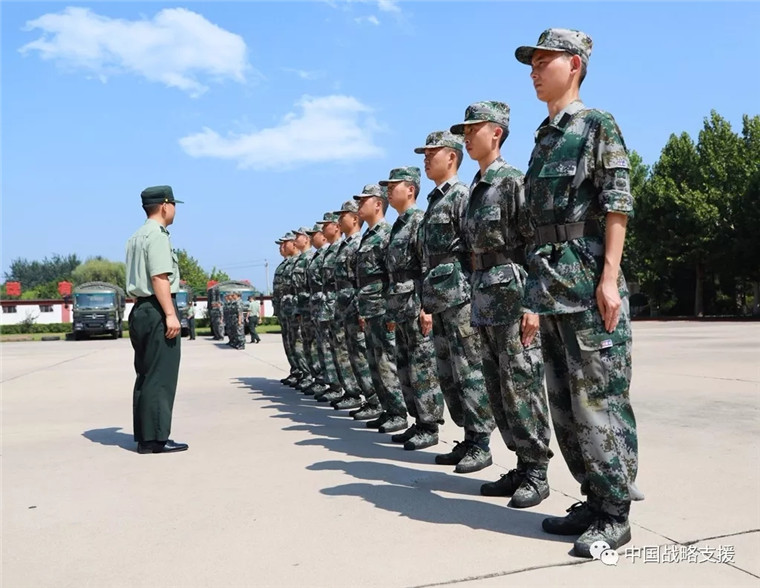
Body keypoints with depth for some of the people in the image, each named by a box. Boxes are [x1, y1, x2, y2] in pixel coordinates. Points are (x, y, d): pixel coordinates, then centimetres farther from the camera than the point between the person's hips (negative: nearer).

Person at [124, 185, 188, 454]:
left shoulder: (136, 237, 19)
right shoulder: (157, 235, -11)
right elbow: (159, 278, -19)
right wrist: (170, 314, -22)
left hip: (140, 310, 10)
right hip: (157, 310, -10)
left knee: (145, 375, 12)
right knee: (160, 377, -6)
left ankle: (144, 437, 17)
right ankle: (156, 438, -3)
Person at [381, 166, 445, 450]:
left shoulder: (420, 220, -8)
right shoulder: (398, 226, 20)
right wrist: (391, 312, 21)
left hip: (417, 308, -10)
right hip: (400, 309, 10)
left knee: (423, 368, -4)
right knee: (405, 369, 12)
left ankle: (429, 427, 5)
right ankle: (419, 422, 21)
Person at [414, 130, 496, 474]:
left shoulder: (462, 195, -6)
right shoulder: (434, 201, 21)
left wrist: (474, 295, -18)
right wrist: (427, 302, 19)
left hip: (460, 296, -10)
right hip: (439, 300, 10)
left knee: (470, 372, -5)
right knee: (447, 375, 11)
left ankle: (481, 445, 3)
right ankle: (469, 439, 21)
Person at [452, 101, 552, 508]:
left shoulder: (513, 181, -9)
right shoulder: (476, 188, 17)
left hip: (513, 296, -9)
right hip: (484, 299, 9)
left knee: (522, 387, -3)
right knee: (497, 390, 11)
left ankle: (536, 473, 10)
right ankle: (523, 465, 23)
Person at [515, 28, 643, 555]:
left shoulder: (599, 126, -1)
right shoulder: (543, 140, 20)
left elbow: (618, 205, -10)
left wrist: (609, 277, -19)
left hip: (588, 282, -8)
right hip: (551, 286, 8)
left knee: (599, 401, -4)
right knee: (566, 405, 10)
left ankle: (615, 516, 7)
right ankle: (595, 500, 22)